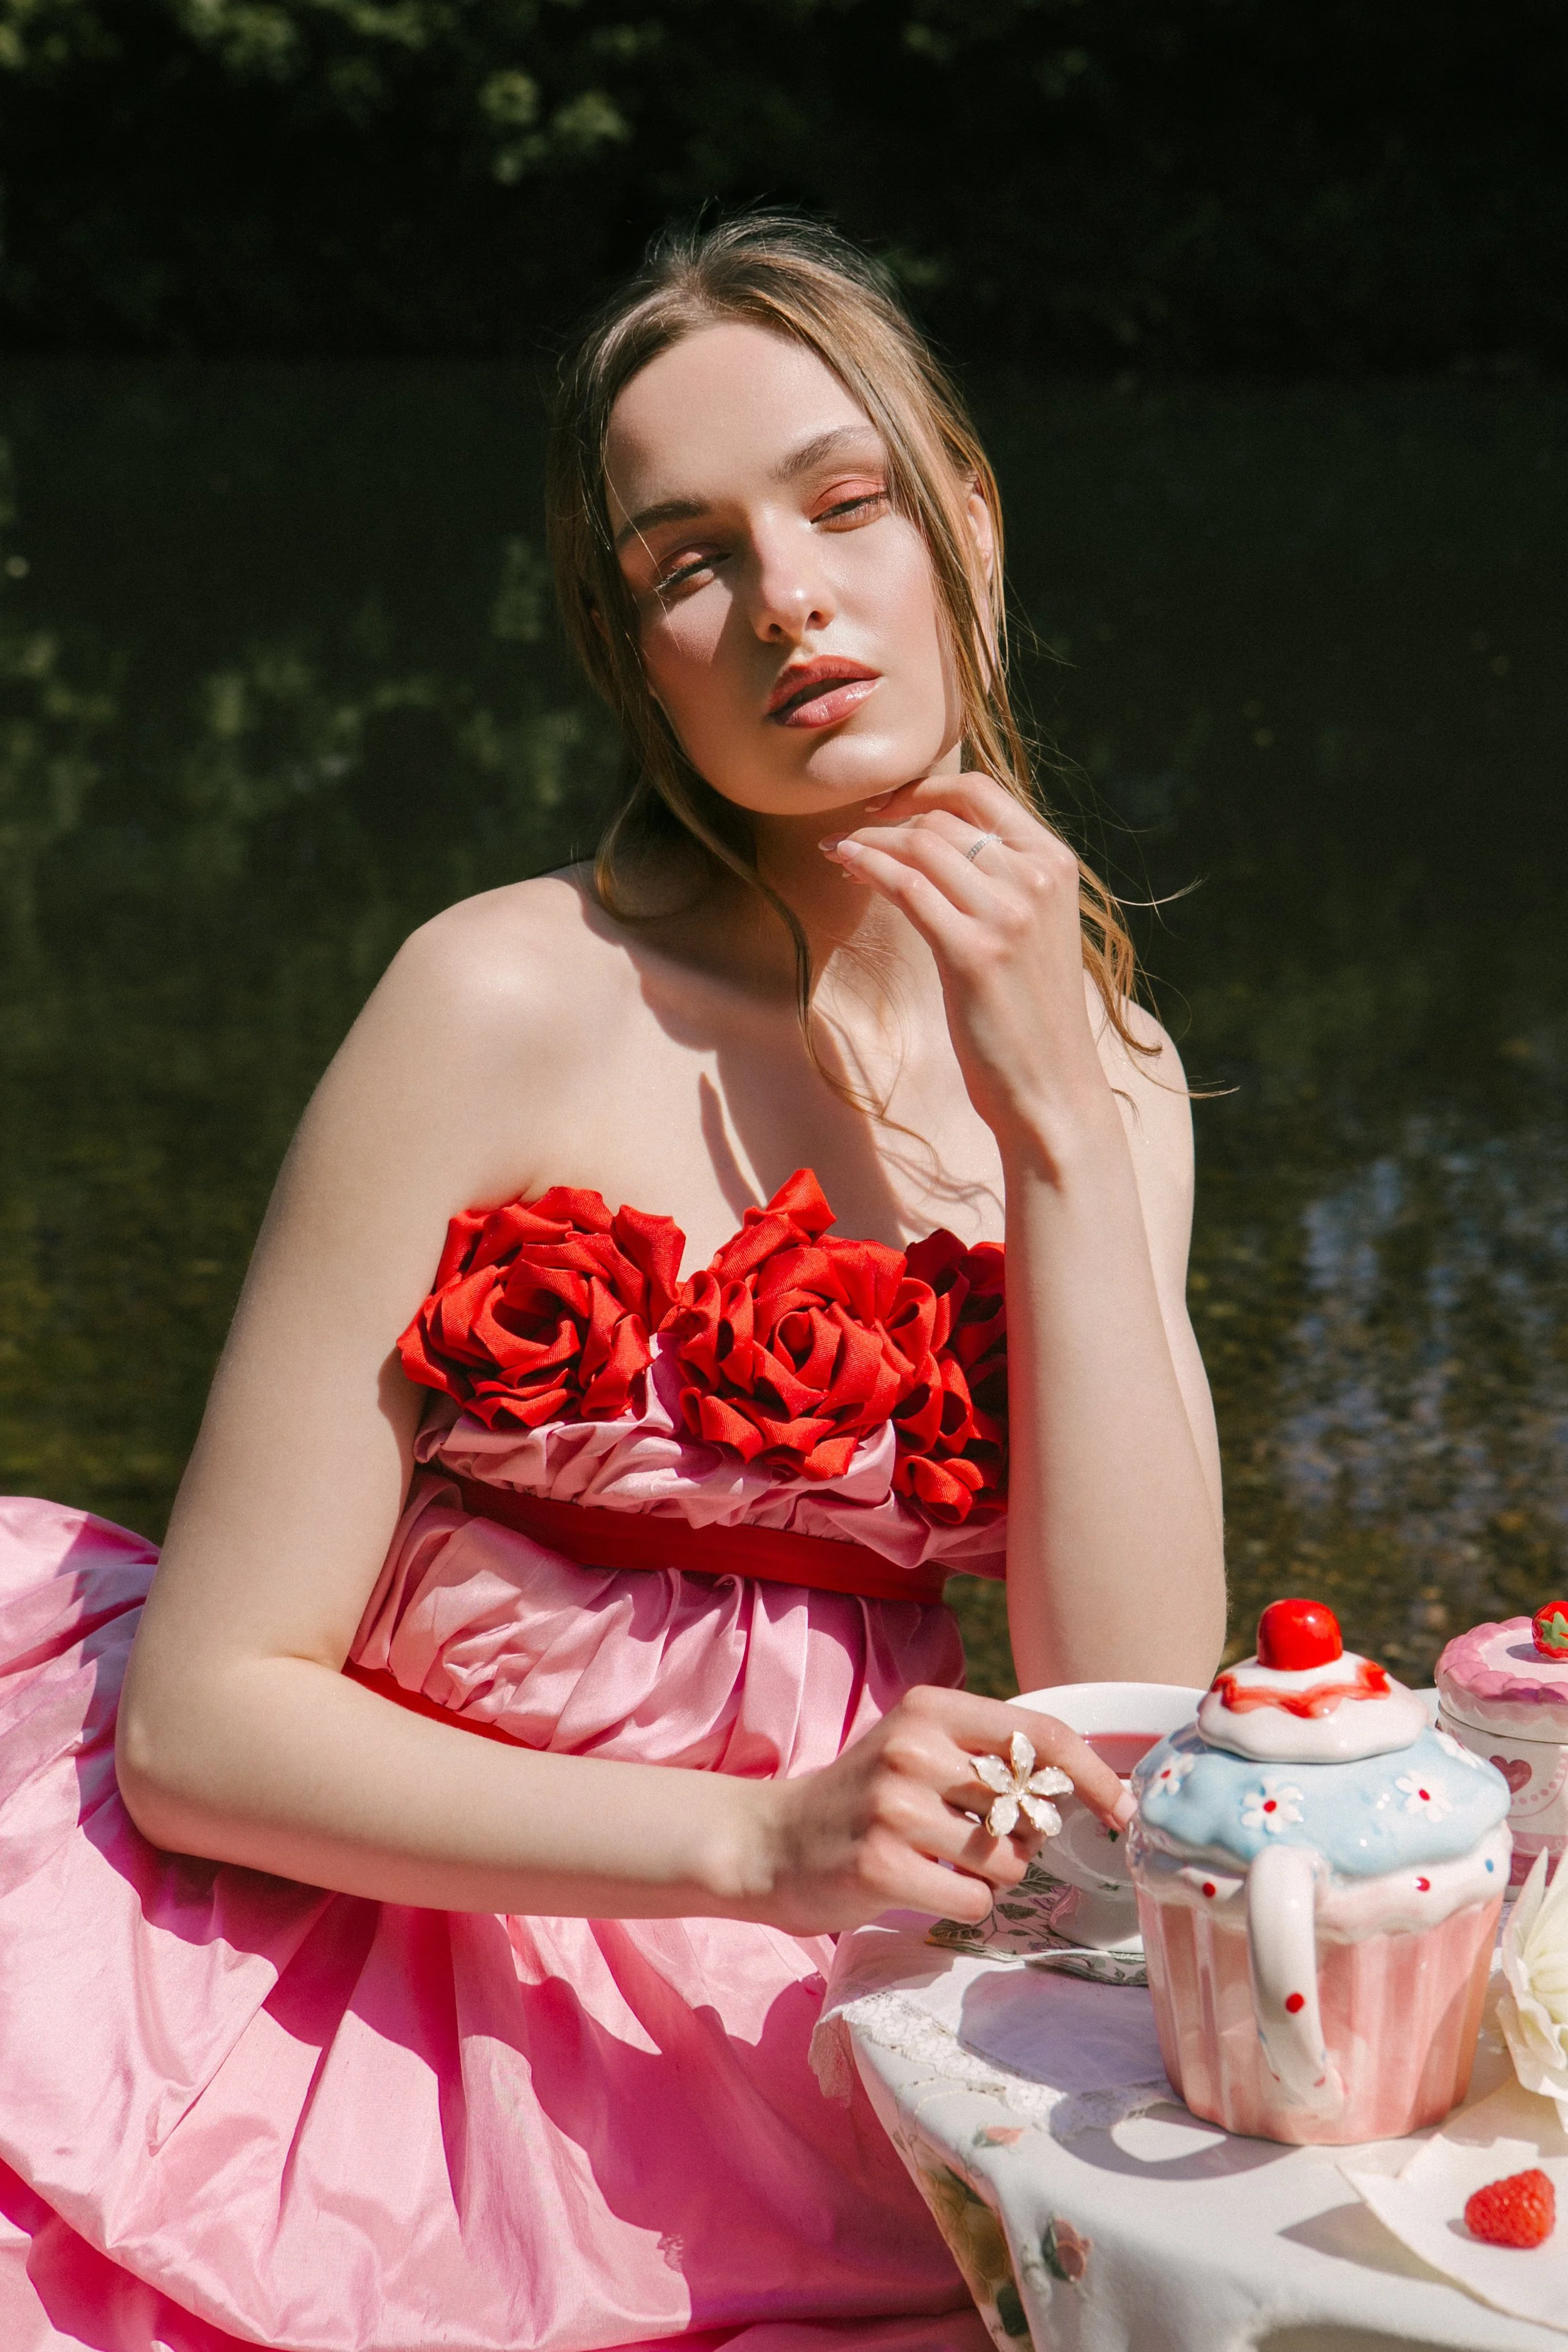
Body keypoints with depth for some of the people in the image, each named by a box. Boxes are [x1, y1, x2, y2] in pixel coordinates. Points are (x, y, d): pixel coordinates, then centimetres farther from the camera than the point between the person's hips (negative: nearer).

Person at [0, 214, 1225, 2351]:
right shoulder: (514, 1004, -13)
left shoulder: (1101, 1075, 3)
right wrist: (764, 1838, -23)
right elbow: (200, 1719, -13)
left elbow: (1132, 1728, -9)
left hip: (778, 2064, 5)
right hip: (375, 1994, -5)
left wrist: (1054, 1118, -13)